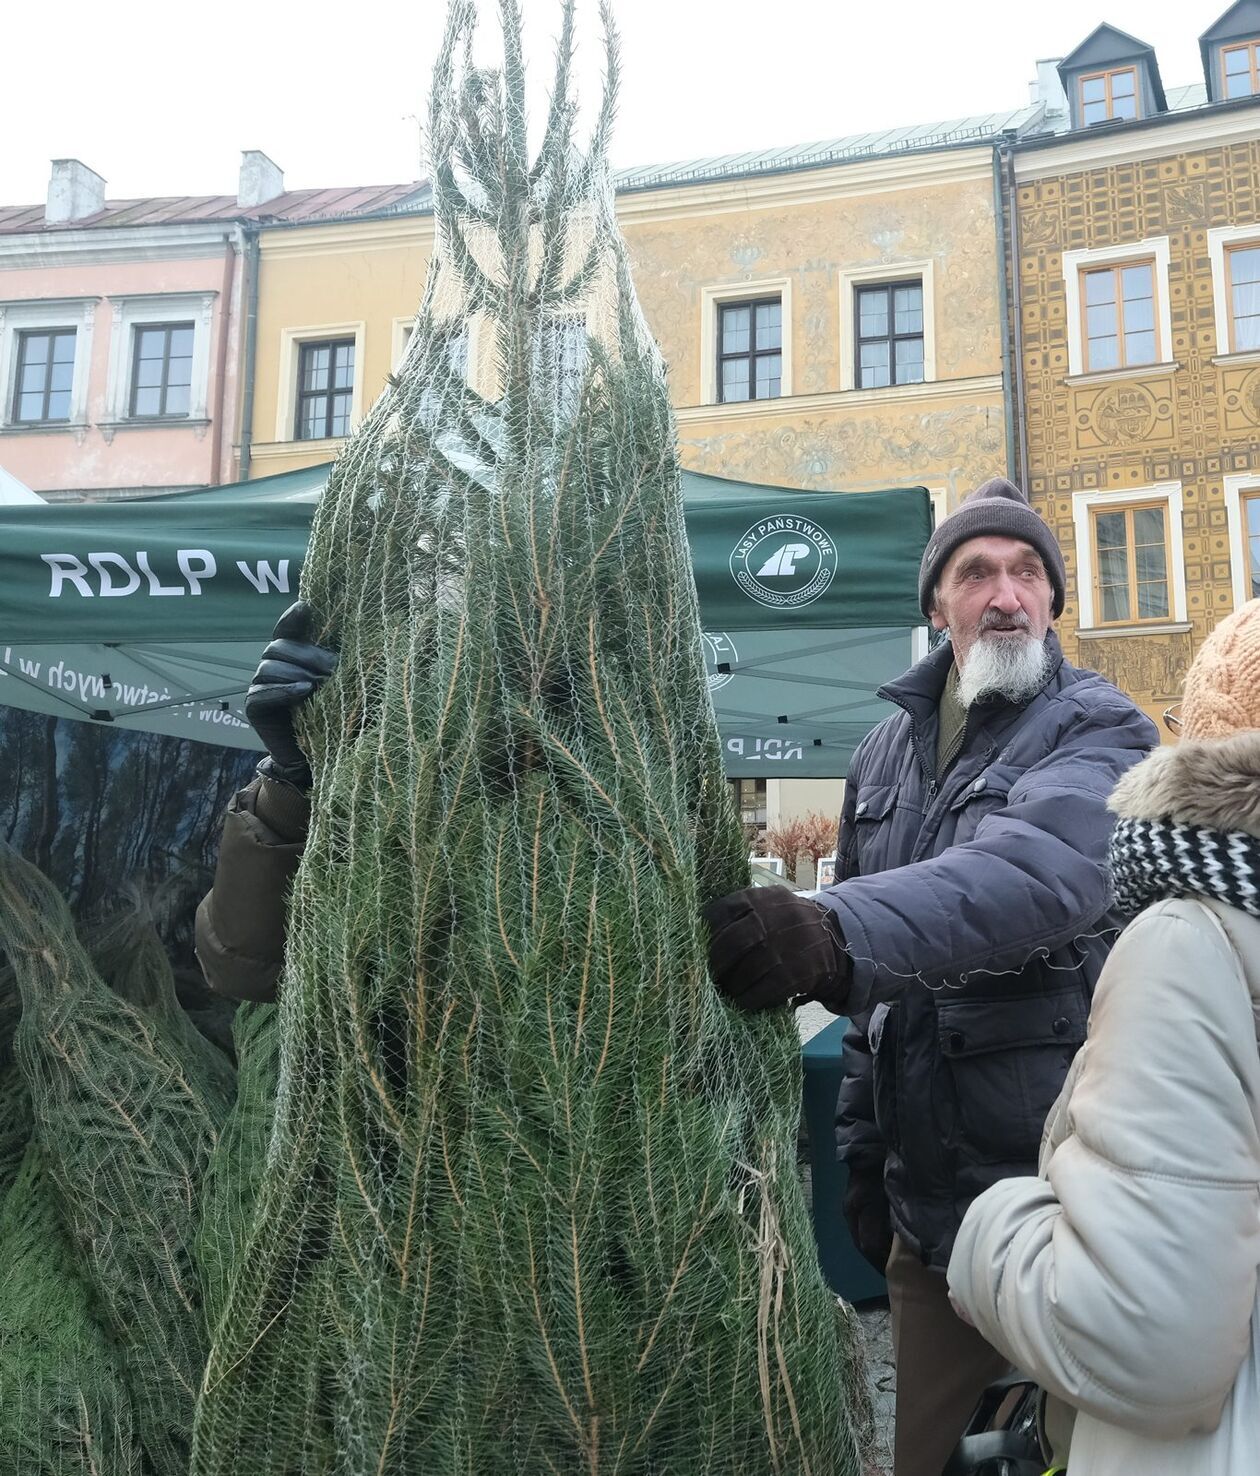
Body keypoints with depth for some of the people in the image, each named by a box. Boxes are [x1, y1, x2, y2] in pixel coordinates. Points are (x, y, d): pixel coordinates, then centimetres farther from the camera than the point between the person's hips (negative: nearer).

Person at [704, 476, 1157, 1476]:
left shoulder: (1099, 728, -7)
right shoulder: (886, 752, 9)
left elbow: (1040, 869, -30)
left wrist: (838, 931, -44)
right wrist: (860, 1150, 10)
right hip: (928, 1200, 5)